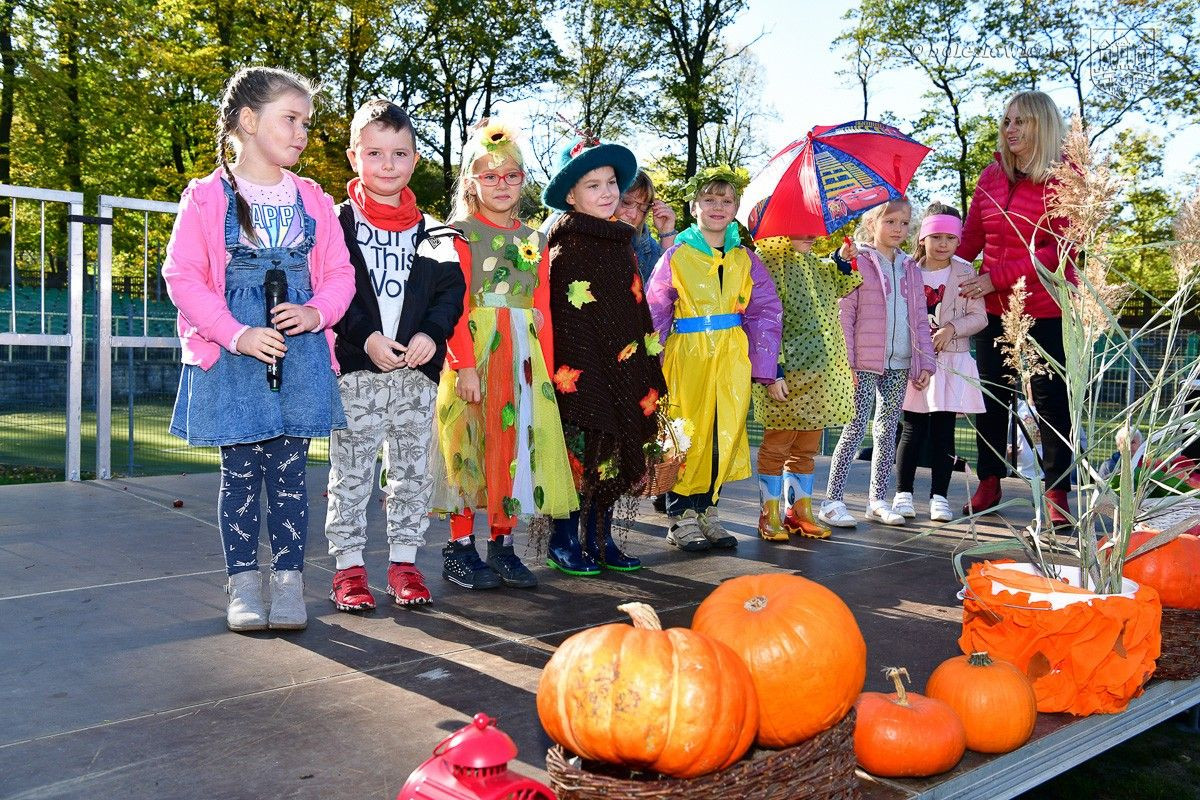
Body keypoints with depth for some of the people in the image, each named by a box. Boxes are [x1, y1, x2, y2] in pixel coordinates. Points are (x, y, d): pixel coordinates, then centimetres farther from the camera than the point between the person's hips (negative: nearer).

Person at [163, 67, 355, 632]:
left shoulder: (312, 199, 10)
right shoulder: (207, 197, 0)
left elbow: (339, 273, 10)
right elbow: (182, 276, -6)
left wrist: (316, 313, -10)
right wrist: (236, 334, -16)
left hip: (301, 352, 2)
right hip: (232, 355, -2)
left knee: (288, 470, 4)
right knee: (240, 470, 3)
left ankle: (287, 583, 13)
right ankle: (243, 585, 15)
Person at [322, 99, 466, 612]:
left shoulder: (430, 233, 11)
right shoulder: (337, 223, 1)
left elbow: (451, 290, 6)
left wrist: (431, 333, -11)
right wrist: (367, 338, -17)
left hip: (417, 369, 3)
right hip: (355, 367, -3)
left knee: (412, 471, 9)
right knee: (350, 472, 3)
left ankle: (403, 561, 20)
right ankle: (348, 565, 13)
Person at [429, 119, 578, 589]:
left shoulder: (534, 240, 15)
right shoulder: (460, 232, 0)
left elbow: (542, 311, 11)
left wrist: (547, 370, 5)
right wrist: (465, 365, -19)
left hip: (523, 355, 5)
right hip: (475, 349, -4)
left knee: (516, 444, 5)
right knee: (471, 445, -2)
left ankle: (502, 545, 15)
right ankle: (459, 547, 8)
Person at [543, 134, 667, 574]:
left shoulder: (622, 245, 15)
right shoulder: (566, 250, -9)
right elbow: (566, 324, -14)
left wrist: (647, 371, 18)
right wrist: (575, 375, -19)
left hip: (623, 375, 8)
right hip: (583, 375, -7)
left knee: (613, 457, 11)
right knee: (581, 454, -2)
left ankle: (600, 538, 22)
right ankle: (563, 541, 11)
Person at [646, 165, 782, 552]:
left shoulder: (744, 258, 9)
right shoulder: (676, 255, 0)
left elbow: (767, 311, 8)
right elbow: (654, 314, -2)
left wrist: (764, 363, 0)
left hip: (732, 357, 4)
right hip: (688, 355, -3)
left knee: (726, 432, 6)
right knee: (688, 434, -1)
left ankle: (707, 510, 21)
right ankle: (682, 517, 10)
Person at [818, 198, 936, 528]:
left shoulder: (910, 269, 14)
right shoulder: (857, 262, -3)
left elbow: (920, 318, 16)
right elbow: (844, 315, -8)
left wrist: (925, 362, 10)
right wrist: (847, 361, -14)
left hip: (899, 364, 6)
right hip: (864, 363, -6)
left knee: (887, 429, 9)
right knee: (855, 429, -7)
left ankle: (877, 499, 17)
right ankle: (832, 501, -1)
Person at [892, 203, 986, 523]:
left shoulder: (964, 273, 4)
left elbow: (978, 316, 1)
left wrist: (952, 328, -14)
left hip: (951, 361, 0)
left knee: (943, 430, 3)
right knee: (912, 430, 0)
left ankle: (939, 496, 10)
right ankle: (903, 493, 9)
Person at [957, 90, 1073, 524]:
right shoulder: (990, 177, 7)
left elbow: (1059, 250, -14)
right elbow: (969, 241, 8)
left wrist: (997, 276, -20)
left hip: (1047, 309, -5)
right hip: (994, 307, 5)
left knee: (1050, 399, 2)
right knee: (990, 396, 10)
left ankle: (1057, 492, 14)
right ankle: (989, 484, 22)